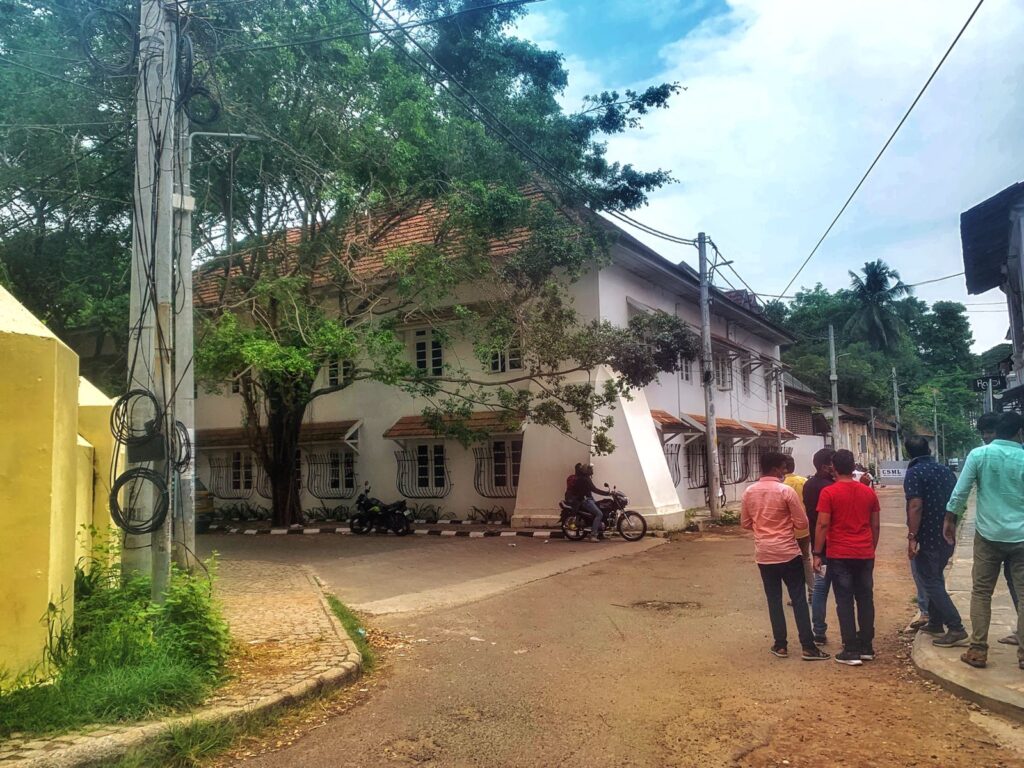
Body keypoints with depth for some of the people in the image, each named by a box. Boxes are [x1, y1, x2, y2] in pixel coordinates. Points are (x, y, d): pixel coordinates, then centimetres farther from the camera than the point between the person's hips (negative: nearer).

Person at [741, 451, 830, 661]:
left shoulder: (749, 492, 1)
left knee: (774, 600, 10)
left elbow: (745, 523, 10)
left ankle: (780, 645, 14)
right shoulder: (786, 491, -13)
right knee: (799, 599, 3)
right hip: (788, 552, -4)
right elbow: (802, 524, -8)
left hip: (764, 554, 4)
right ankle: (808, 647, 5)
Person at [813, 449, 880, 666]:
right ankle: (867, 647, 18)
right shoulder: (868, 492, 6)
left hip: (840, 555, -4)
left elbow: (822, 525, -13)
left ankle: (851, 651, 1)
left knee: (845, 602, 0)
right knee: (866, 599, 12)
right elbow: (875, 526, 11)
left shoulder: (828, 493, -9)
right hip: (865, 554, 4)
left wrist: (817, 554, -6)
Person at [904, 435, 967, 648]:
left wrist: (912, 537, -21)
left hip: (928, 537, -8)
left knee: (931, 582, -2)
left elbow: (916, 506, -24)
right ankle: (935, 623, 27)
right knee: (936, 579, 20)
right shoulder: (946, 471, 9)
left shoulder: (914, 473, -14)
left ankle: (956, 629, -7)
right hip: (947, 536, 8)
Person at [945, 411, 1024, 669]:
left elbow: (960, 492, -5)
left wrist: (950, 521, 7)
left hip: (988, 534, 0)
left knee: (981, 592, 8)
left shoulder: (979, 454, -5)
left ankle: (978, 651, 8)